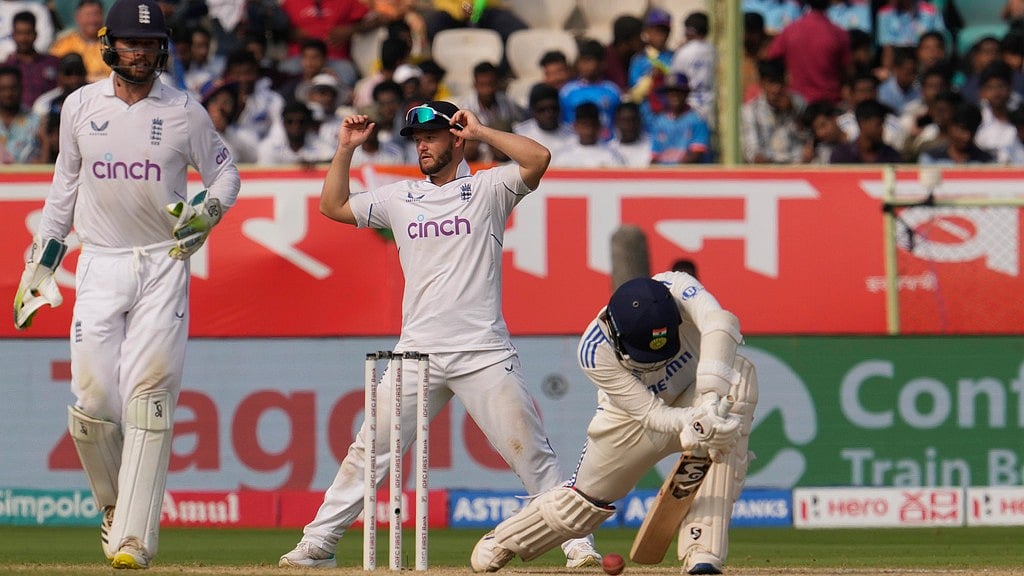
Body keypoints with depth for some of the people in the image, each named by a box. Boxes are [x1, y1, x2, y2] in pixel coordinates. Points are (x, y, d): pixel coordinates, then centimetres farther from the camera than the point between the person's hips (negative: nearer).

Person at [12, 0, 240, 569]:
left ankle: (134, 538, -13)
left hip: (164, 262, -2)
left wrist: (208, 210, -11)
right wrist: (38, 267, 15)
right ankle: (114, 503, 20)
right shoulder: (80, 107, 6)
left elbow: (224, 172, 11)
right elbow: (64, 188, 16)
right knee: (93, 402, -7)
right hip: (100, 262, 2)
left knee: (149, 398, -12)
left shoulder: (185, 112, 0)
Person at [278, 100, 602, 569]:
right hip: (418, 354, 3)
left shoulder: (487, 188, 5)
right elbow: (333, 206, 21)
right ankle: (318, 543, 7)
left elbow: (538, 158, -11)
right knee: (371, 449, 2)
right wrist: (346, 148, 12)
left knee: (530, 452, -6)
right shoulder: (400, 197, 16)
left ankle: (576, 543, -1)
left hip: (484, 353, -3)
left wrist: (479, 131, -6)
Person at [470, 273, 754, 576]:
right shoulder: (594, 352, -33)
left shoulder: (676, 288, -34)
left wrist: (710, 398, -65)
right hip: (632, 415, 0)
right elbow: (651, 414, -34)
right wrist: (691, 422, -56)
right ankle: (500, 542, 40)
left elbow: (720, 322, -53)